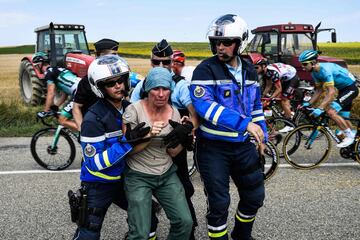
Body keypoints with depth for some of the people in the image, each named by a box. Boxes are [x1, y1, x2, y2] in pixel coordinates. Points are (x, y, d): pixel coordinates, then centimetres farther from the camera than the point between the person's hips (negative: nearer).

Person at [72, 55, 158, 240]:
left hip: (124, 180, 6)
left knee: (149, 222, 16)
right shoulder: (94, 118, -22)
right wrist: (126, 142, -33)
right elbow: (95, 163, -25)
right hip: (98, 185, -6)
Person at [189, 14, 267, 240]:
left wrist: (261, 136, 14)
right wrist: (243, 123, -32)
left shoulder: (249, 70, 6)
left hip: (243, 145, 6)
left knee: (255, 196, 15)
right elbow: (204, 105, -27)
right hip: (213, 147, -5)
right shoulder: (206, 70, -13)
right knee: (219, 203, 2)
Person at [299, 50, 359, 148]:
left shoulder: (325, 69, -29)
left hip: (350, 88, -10)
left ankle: (350, 135, -6)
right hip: (343, 89, 10)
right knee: (343, 117, 15)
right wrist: (308, 104, 0)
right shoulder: (315, 72, -1)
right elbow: (319, 90, 8)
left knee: (331, 112, -21)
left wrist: (320, 108, -40)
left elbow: (331, 92, -34)